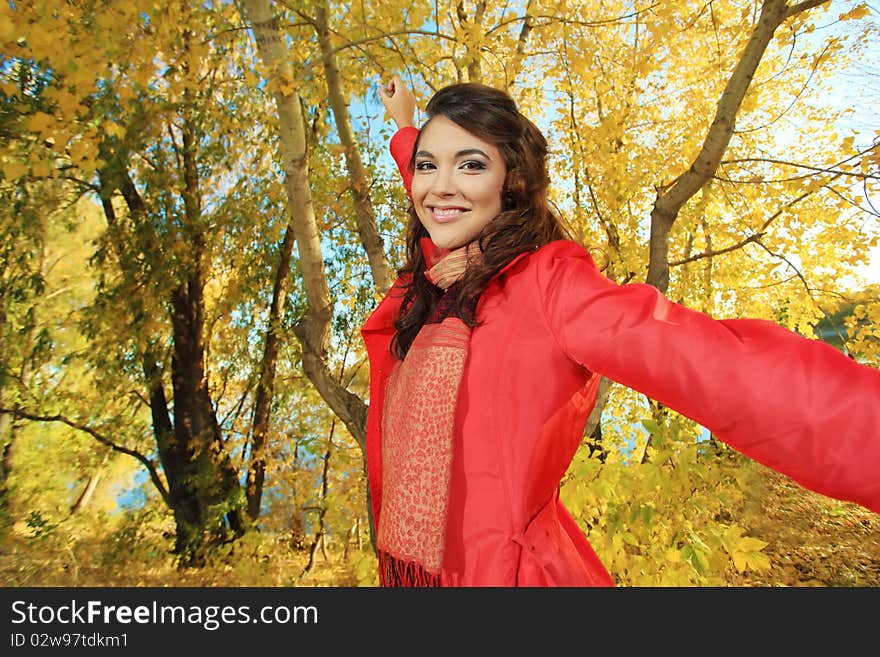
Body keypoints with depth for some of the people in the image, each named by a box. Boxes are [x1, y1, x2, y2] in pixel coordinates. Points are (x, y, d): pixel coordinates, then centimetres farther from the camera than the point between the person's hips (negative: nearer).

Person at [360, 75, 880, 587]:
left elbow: (718, 364, -34)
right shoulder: (426, 281, 1)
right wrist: (404, 128, 35)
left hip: (498, 571, -7)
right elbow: (433, 214, 22)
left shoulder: (545, 284, -19)